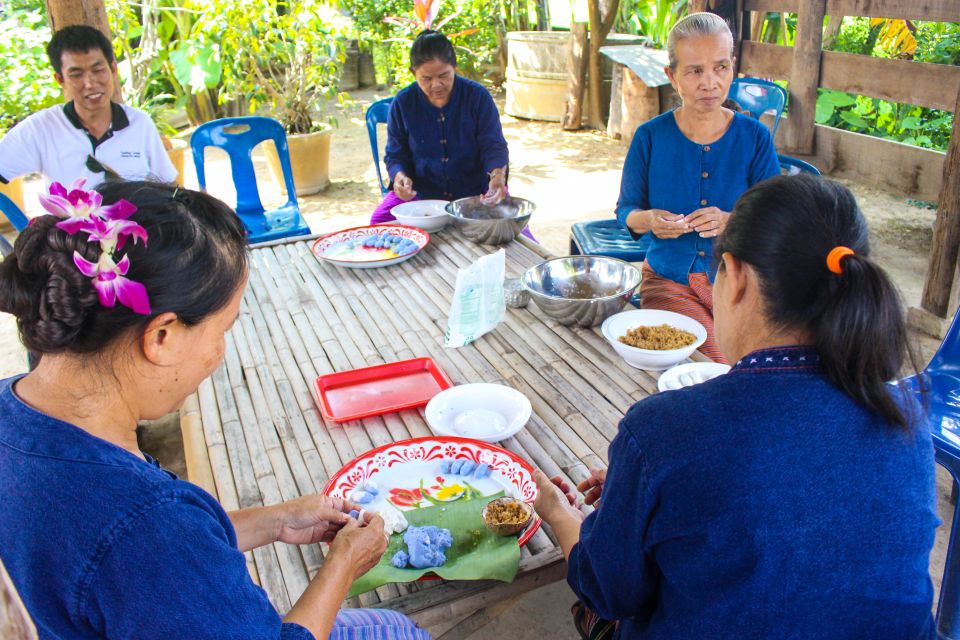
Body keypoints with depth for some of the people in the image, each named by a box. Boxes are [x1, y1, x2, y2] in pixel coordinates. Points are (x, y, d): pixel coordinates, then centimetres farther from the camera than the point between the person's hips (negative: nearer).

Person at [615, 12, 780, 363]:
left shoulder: (755, 137, -2)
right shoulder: (650, 136, -3)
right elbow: (626, 210, 5)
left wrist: (730, 221, -24)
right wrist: (648, 220, -19)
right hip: (668, 279, -1)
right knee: (718, 366, -22)